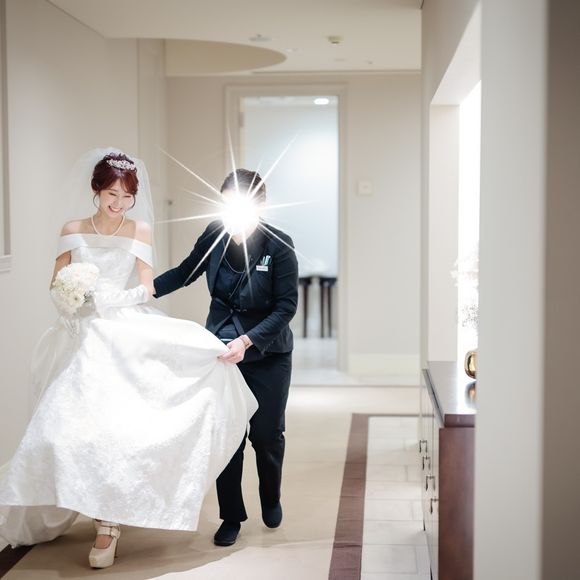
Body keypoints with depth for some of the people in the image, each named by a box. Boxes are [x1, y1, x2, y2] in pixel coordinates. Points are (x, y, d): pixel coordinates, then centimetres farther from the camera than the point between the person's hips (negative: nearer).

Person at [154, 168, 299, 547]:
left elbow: (286, 308, -18)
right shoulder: (215, 234, -9)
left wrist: (247, 341, -30)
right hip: (220, 349, 2)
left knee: (267, 433, 7)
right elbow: (185, 273, 7)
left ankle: (271, 499, 37)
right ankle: (231, 517, 17)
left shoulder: (279, 246, -20)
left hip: (267, 355, -2)